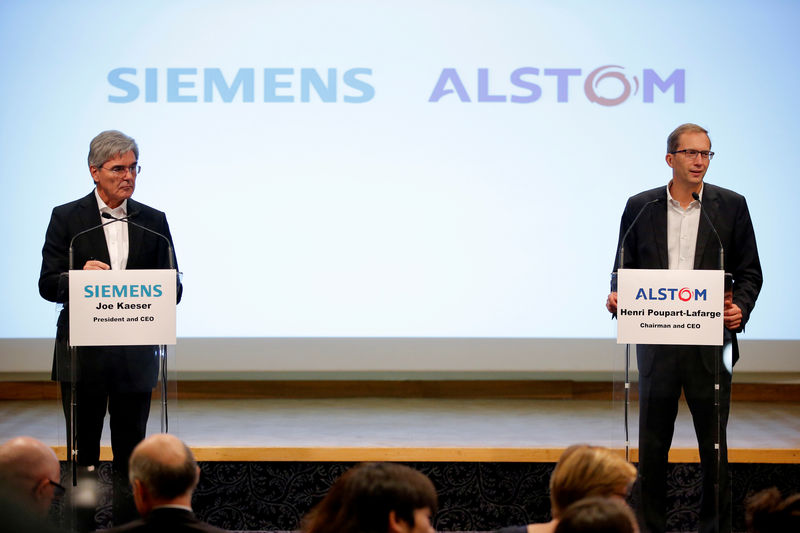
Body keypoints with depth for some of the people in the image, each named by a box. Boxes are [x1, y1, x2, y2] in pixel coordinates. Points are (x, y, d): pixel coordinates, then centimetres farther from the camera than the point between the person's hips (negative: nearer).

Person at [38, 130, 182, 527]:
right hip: (82, 354, -2)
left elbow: (173, 288, 7)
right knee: (82, 453, 5)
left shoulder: (153, 222, 8)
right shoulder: (67, 218, 1)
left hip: (134, 356, 2)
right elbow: (48, 285, -2)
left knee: (130, 453, 5)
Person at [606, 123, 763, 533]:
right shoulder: (640, 207, 7)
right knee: (652, 442, 5)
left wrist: (741, 307, -12)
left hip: (710, 341, -1)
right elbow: (625, 269, 11)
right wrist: (616, 296, -9)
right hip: (656, 341, 1)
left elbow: (750, 272, 6)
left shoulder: (731, 206, 4)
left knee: (713, 444, 4)